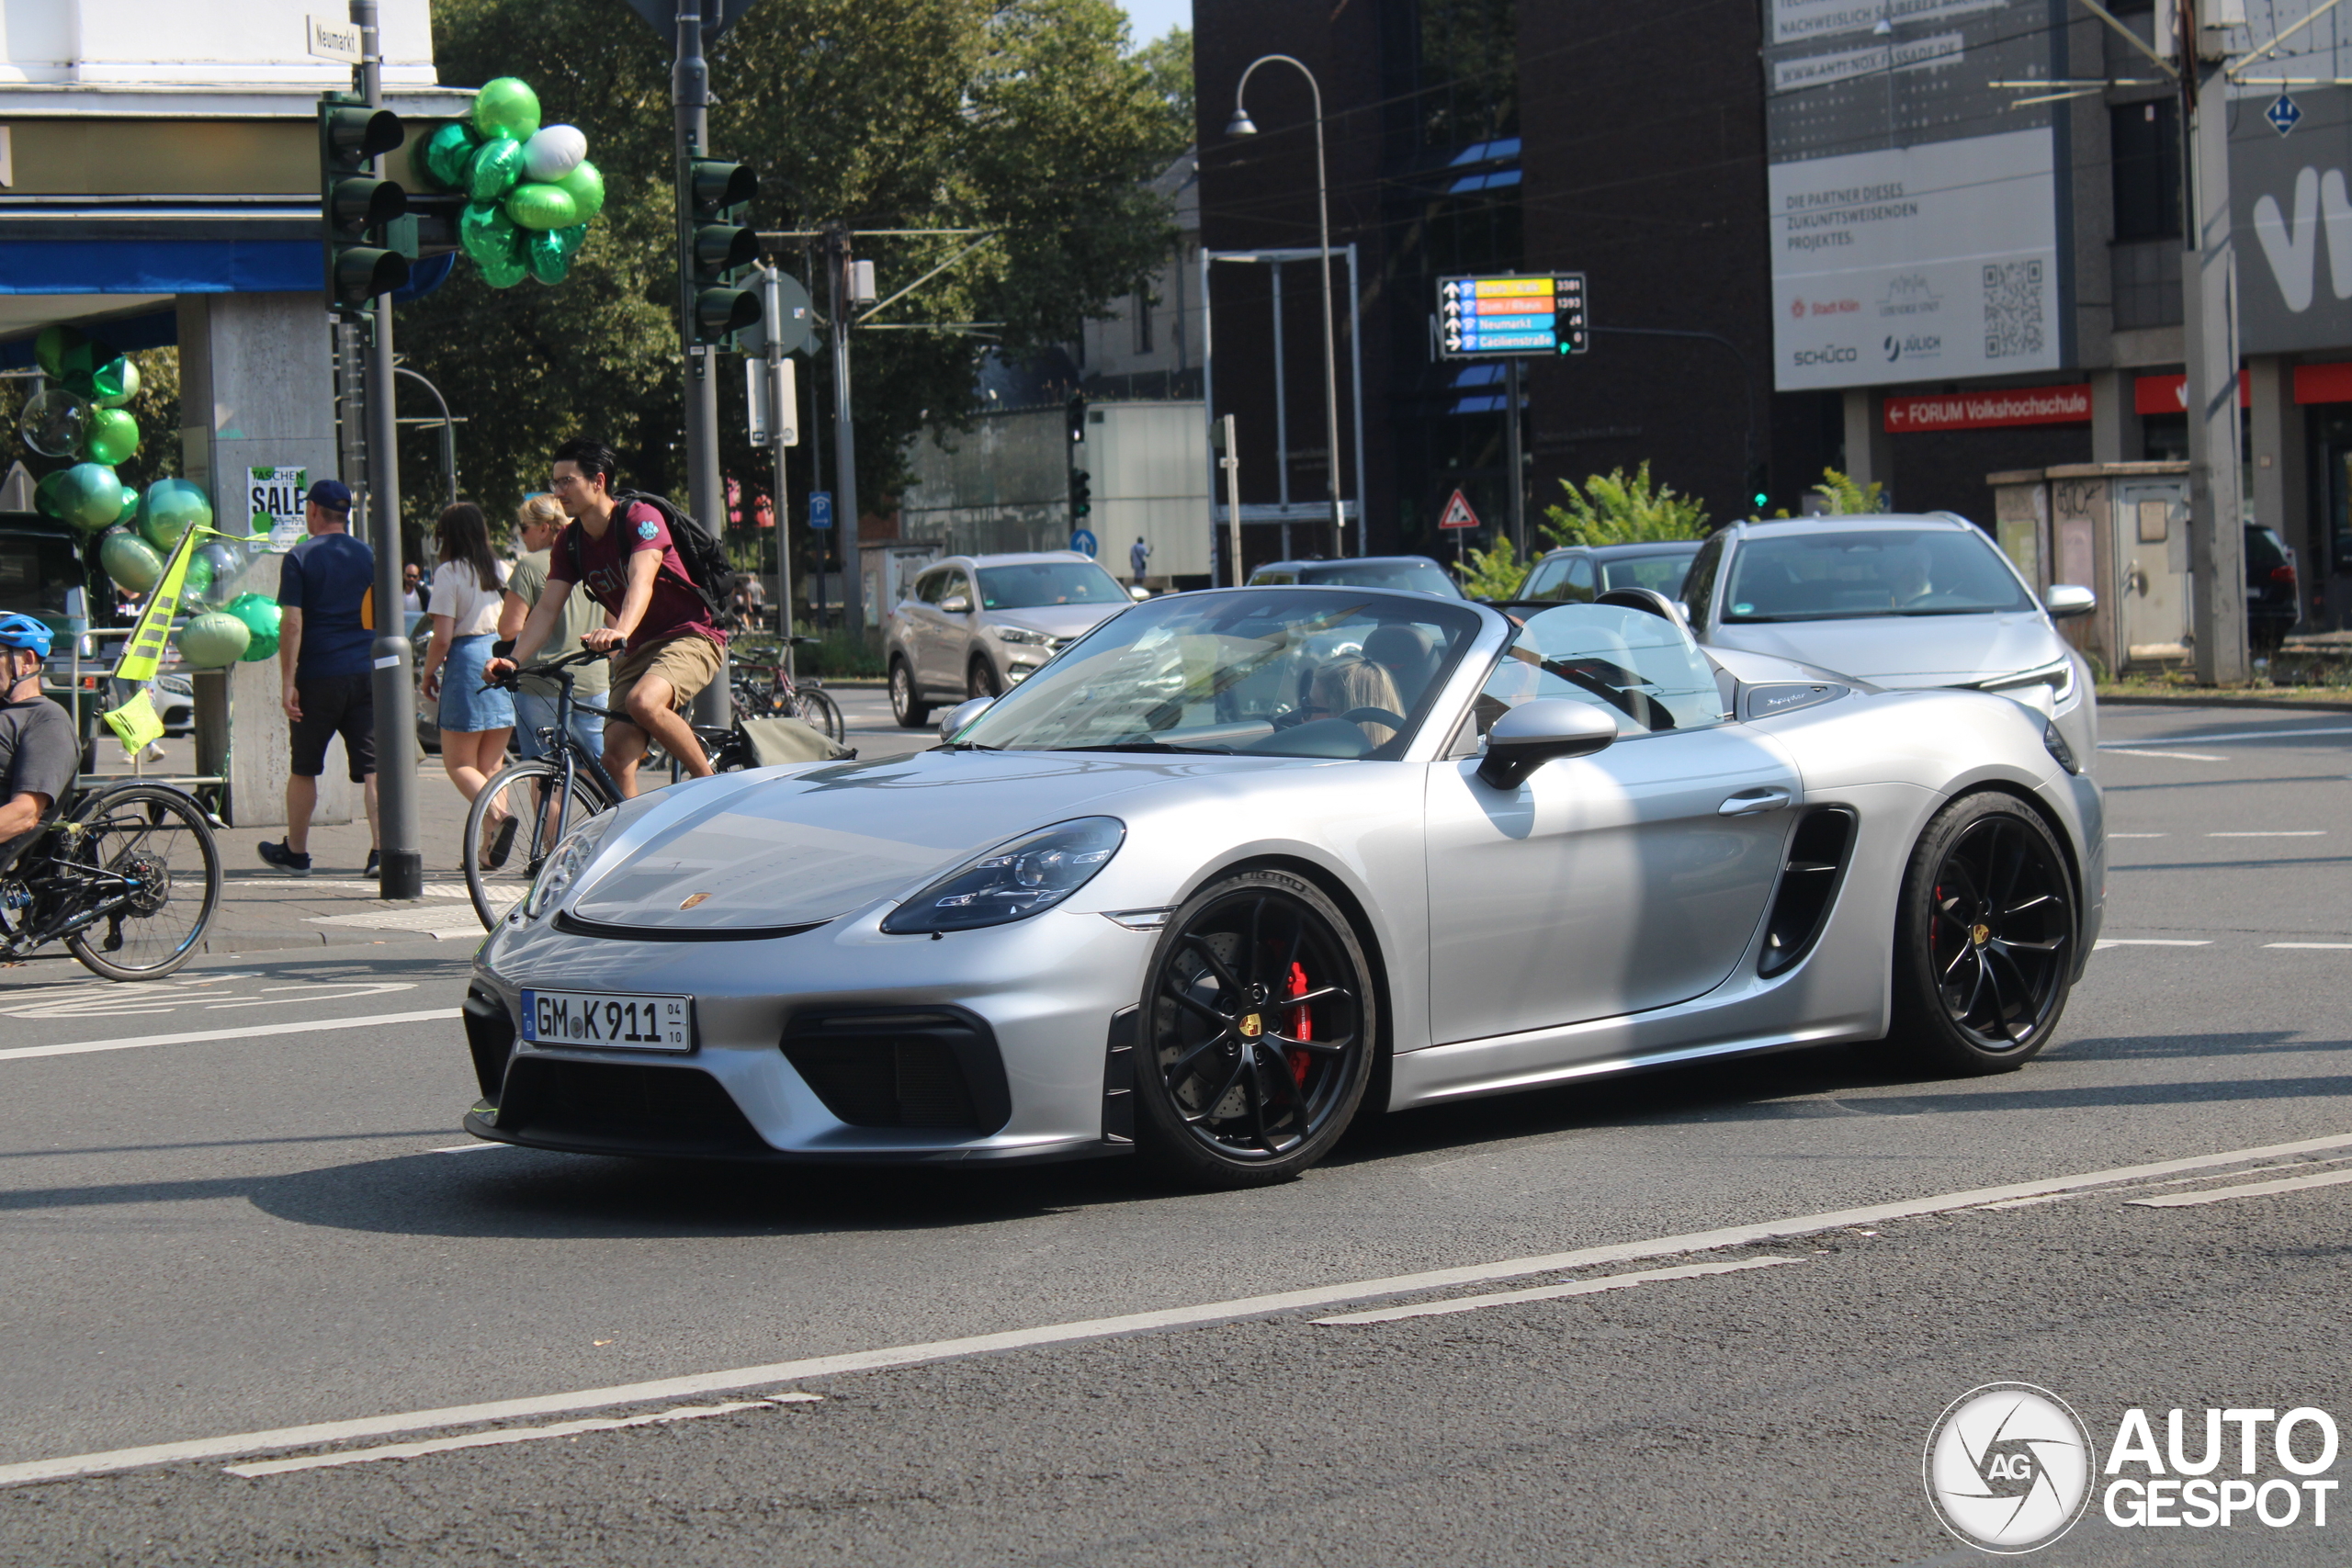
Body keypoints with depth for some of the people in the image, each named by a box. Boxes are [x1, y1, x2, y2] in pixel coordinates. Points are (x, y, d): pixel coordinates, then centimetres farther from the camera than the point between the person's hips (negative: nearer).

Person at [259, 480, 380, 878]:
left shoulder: (300, 558, -4)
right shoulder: (368, 556, 8)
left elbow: (292, 623, -11)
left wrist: (288, 682, -10)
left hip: (318, 677, -3)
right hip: (366, 676, 3)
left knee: (303, 768, 11)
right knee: (373, 767, 0)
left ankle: (295, 853, 21)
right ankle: (381, 850, -11)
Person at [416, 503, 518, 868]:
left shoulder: (449, 573, -7)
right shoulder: (501, 569, 9)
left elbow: (443, 637, -11)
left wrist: (428, 674, 3)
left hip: (467, 660, -6)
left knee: (458, 763, 2)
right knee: (491, 764, 12)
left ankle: (497, 817, -24)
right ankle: (489, 849, 8)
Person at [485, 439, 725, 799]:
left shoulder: (639, 518, -16)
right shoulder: (570, 542, 3)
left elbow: (641, 580, -33)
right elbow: (547, 609, -2)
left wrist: (620, 631, -52)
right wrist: (513, 661, -19)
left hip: (692, 636, -7)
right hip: (640, 647, 7)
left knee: (643, 702, -34)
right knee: (616, 758, -9)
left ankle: (710, 784, -16)